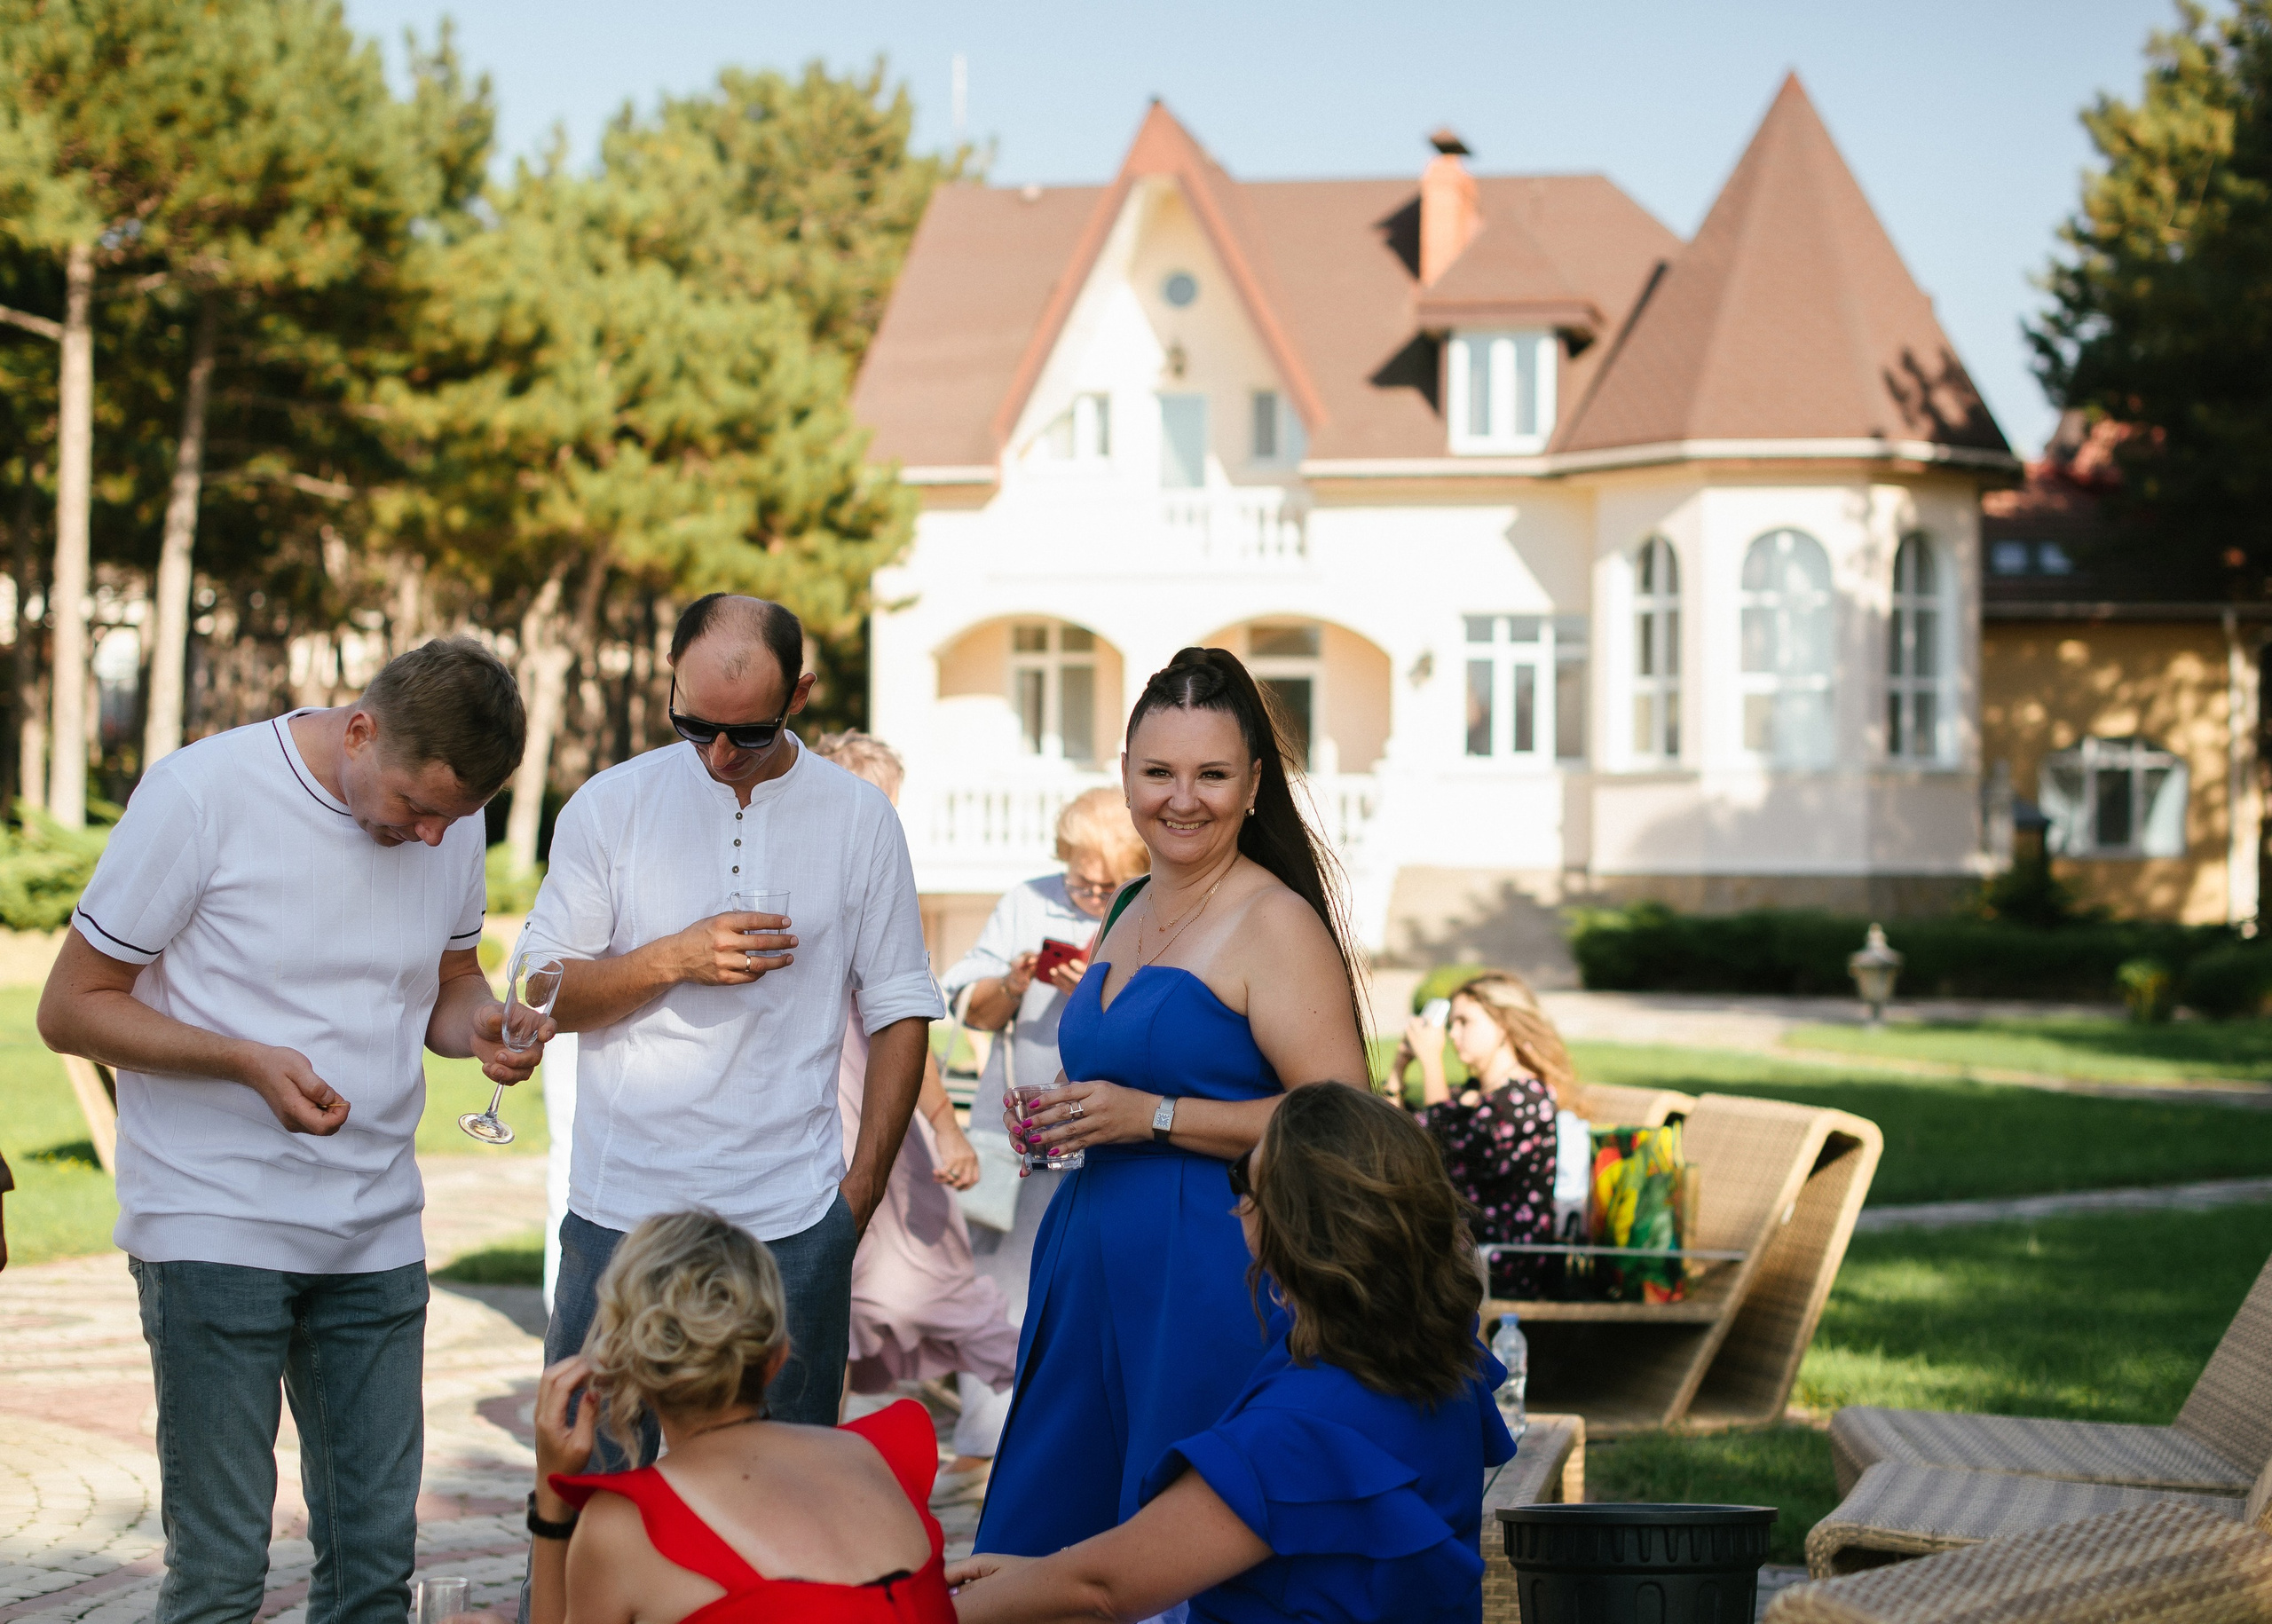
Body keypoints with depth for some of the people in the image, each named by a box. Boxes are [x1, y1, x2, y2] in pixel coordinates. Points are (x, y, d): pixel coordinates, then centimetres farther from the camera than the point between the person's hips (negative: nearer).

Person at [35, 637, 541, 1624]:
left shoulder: (451, 816, 4)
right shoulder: (201, 794, -12)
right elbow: (72, 1008, -8)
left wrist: (484, 1027, -6)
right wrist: (248, 1061, -22)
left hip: (376, 1234, 5)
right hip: (215, 1226, -5)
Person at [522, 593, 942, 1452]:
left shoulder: (858, 818, 4)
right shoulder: (609, 806, 3)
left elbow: (900, 1011, 9)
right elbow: (540, 996, 2)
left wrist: (863, 1182, 2)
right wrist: (674, 960, -14)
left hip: (791, 1223, 0)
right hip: (622, 1212, 0)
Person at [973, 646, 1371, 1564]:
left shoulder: (1277, 924, -11)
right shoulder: (1130, 910, 14)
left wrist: (1152, 1116, -18)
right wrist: (1057, 1124, 10)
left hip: (1210, 1273, -8)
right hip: (1094, 1265, 8)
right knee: (1037, 1538, 9)